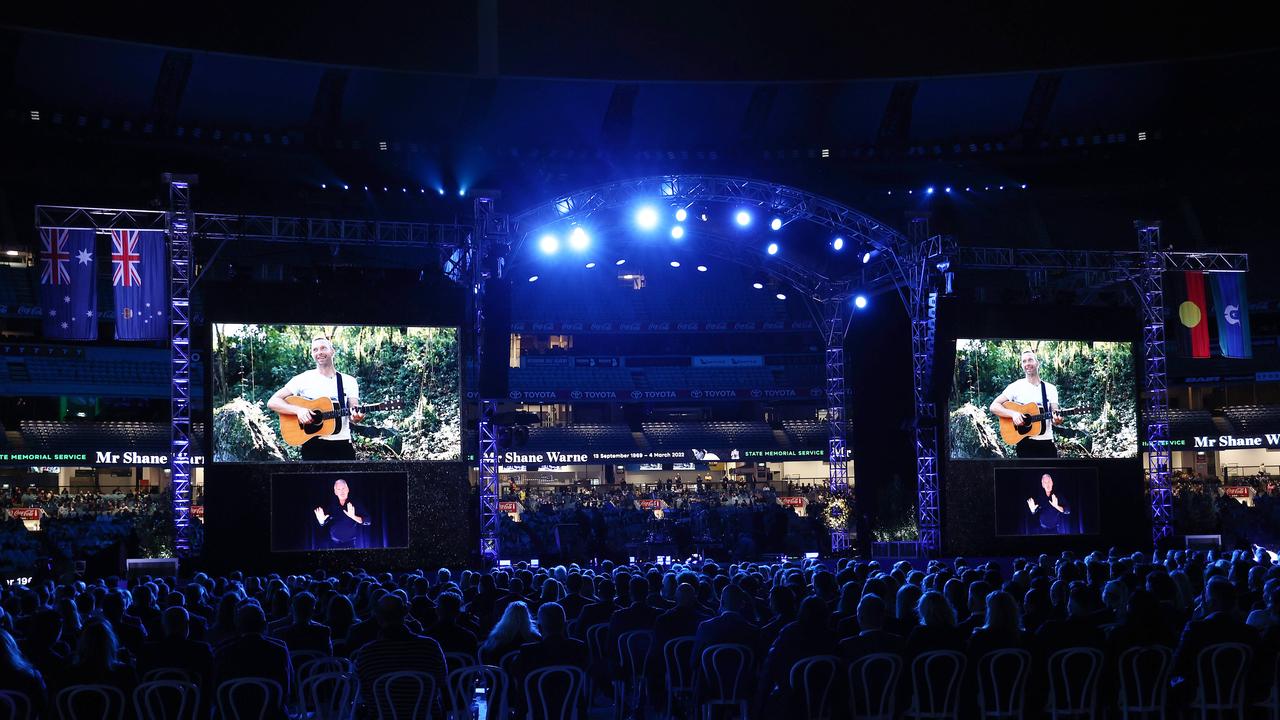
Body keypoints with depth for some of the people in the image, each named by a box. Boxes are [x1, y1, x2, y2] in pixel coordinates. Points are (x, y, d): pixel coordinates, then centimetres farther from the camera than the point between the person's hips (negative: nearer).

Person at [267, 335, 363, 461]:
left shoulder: (349, 381, 7)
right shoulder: (303, 379, 1)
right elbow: (272, 402, -3)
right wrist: (298, 410, -19)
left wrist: (356, 416, -24)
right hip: (313, 444, -2)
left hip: (342, 444, 2)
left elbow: (353, 414, 1)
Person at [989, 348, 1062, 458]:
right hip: (1025, 443, -2)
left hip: (1047, 442, 3)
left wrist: (1057, 419, -19)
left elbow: (1055, 415, 5)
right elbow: (993, 407, -5)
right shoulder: (1016, 386, 0)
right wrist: (1013, 413, -21)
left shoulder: (1050, 388, 9)